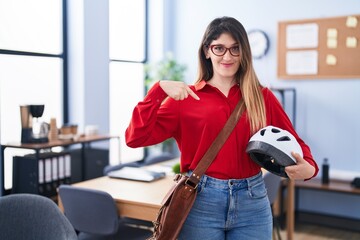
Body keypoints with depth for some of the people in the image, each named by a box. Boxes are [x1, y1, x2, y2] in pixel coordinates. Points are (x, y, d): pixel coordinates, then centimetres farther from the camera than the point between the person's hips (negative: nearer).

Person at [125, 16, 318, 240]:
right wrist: (159, 89, -18)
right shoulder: (186, 97, -1)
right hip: (201, 201, -1)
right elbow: (135, 138, -8)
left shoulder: (262, 97, 4)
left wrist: (308, 168, -14)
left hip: (252, 201, 2)